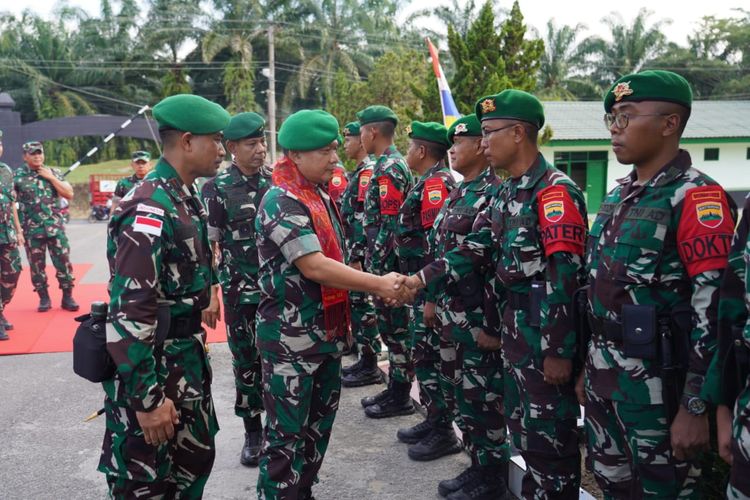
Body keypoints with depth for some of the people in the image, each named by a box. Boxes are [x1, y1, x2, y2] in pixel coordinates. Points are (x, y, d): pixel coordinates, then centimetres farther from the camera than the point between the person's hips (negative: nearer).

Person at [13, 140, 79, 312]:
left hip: (55, 228, 1)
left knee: (63, 262, -1)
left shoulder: (53, 173, 7)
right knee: (37, 266, 5)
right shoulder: (17, 176, 0)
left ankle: (67, 297, 8)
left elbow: (69, 194, 1)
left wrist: (51, 178, -7)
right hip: (32, 230, -1)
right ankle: (44, 298, 17)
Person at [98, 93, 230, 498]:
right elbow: (130, 311, -26)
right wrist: (147, 398, -24)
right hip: (149, 367, -9)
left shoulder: (185, 200, 8)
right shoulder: (150, 209, -23)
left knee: (196, 461, 21)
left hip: (184, 358, 9)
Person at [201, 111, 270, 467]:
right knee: (246, 363, 8)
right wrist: (210, 294, -9)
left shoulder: (275, 183, 5)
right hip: (240, 292, -2)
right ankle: (253, 431, 24)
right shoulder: (217, 188, -5)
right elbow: (207, 244, -5)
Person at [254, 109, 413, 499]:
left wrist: (379, 286, 6)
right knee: (287, 432, 3)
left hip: (325, 331, 9)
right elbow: (314, 267, -26)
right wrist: (379, 285, -21)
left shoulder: (320, 196, 10)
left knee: (319, 422, 20)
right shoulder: (282, 202, -19)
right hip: (291, 338, -9)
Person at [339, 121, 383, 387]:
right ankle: (365, 360, 24)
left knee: (362, 305, -3)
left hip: (361, 253, -10)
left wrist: (357, 257, -23)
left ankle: (370, 368, 6)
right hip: (356, 251, 10)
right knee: (358, 304, 14)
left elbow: (364, 219, -22)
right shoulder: (360, 172, 17)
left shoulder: (367, 172, -15)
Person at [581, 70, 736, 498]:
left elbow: (716, 310, -19)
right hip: (603, 374, 8)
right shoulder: (618, 196, 10)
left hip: (656, 383, -7)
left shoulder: (696, 198, -14)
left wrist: (696, 407, -20)